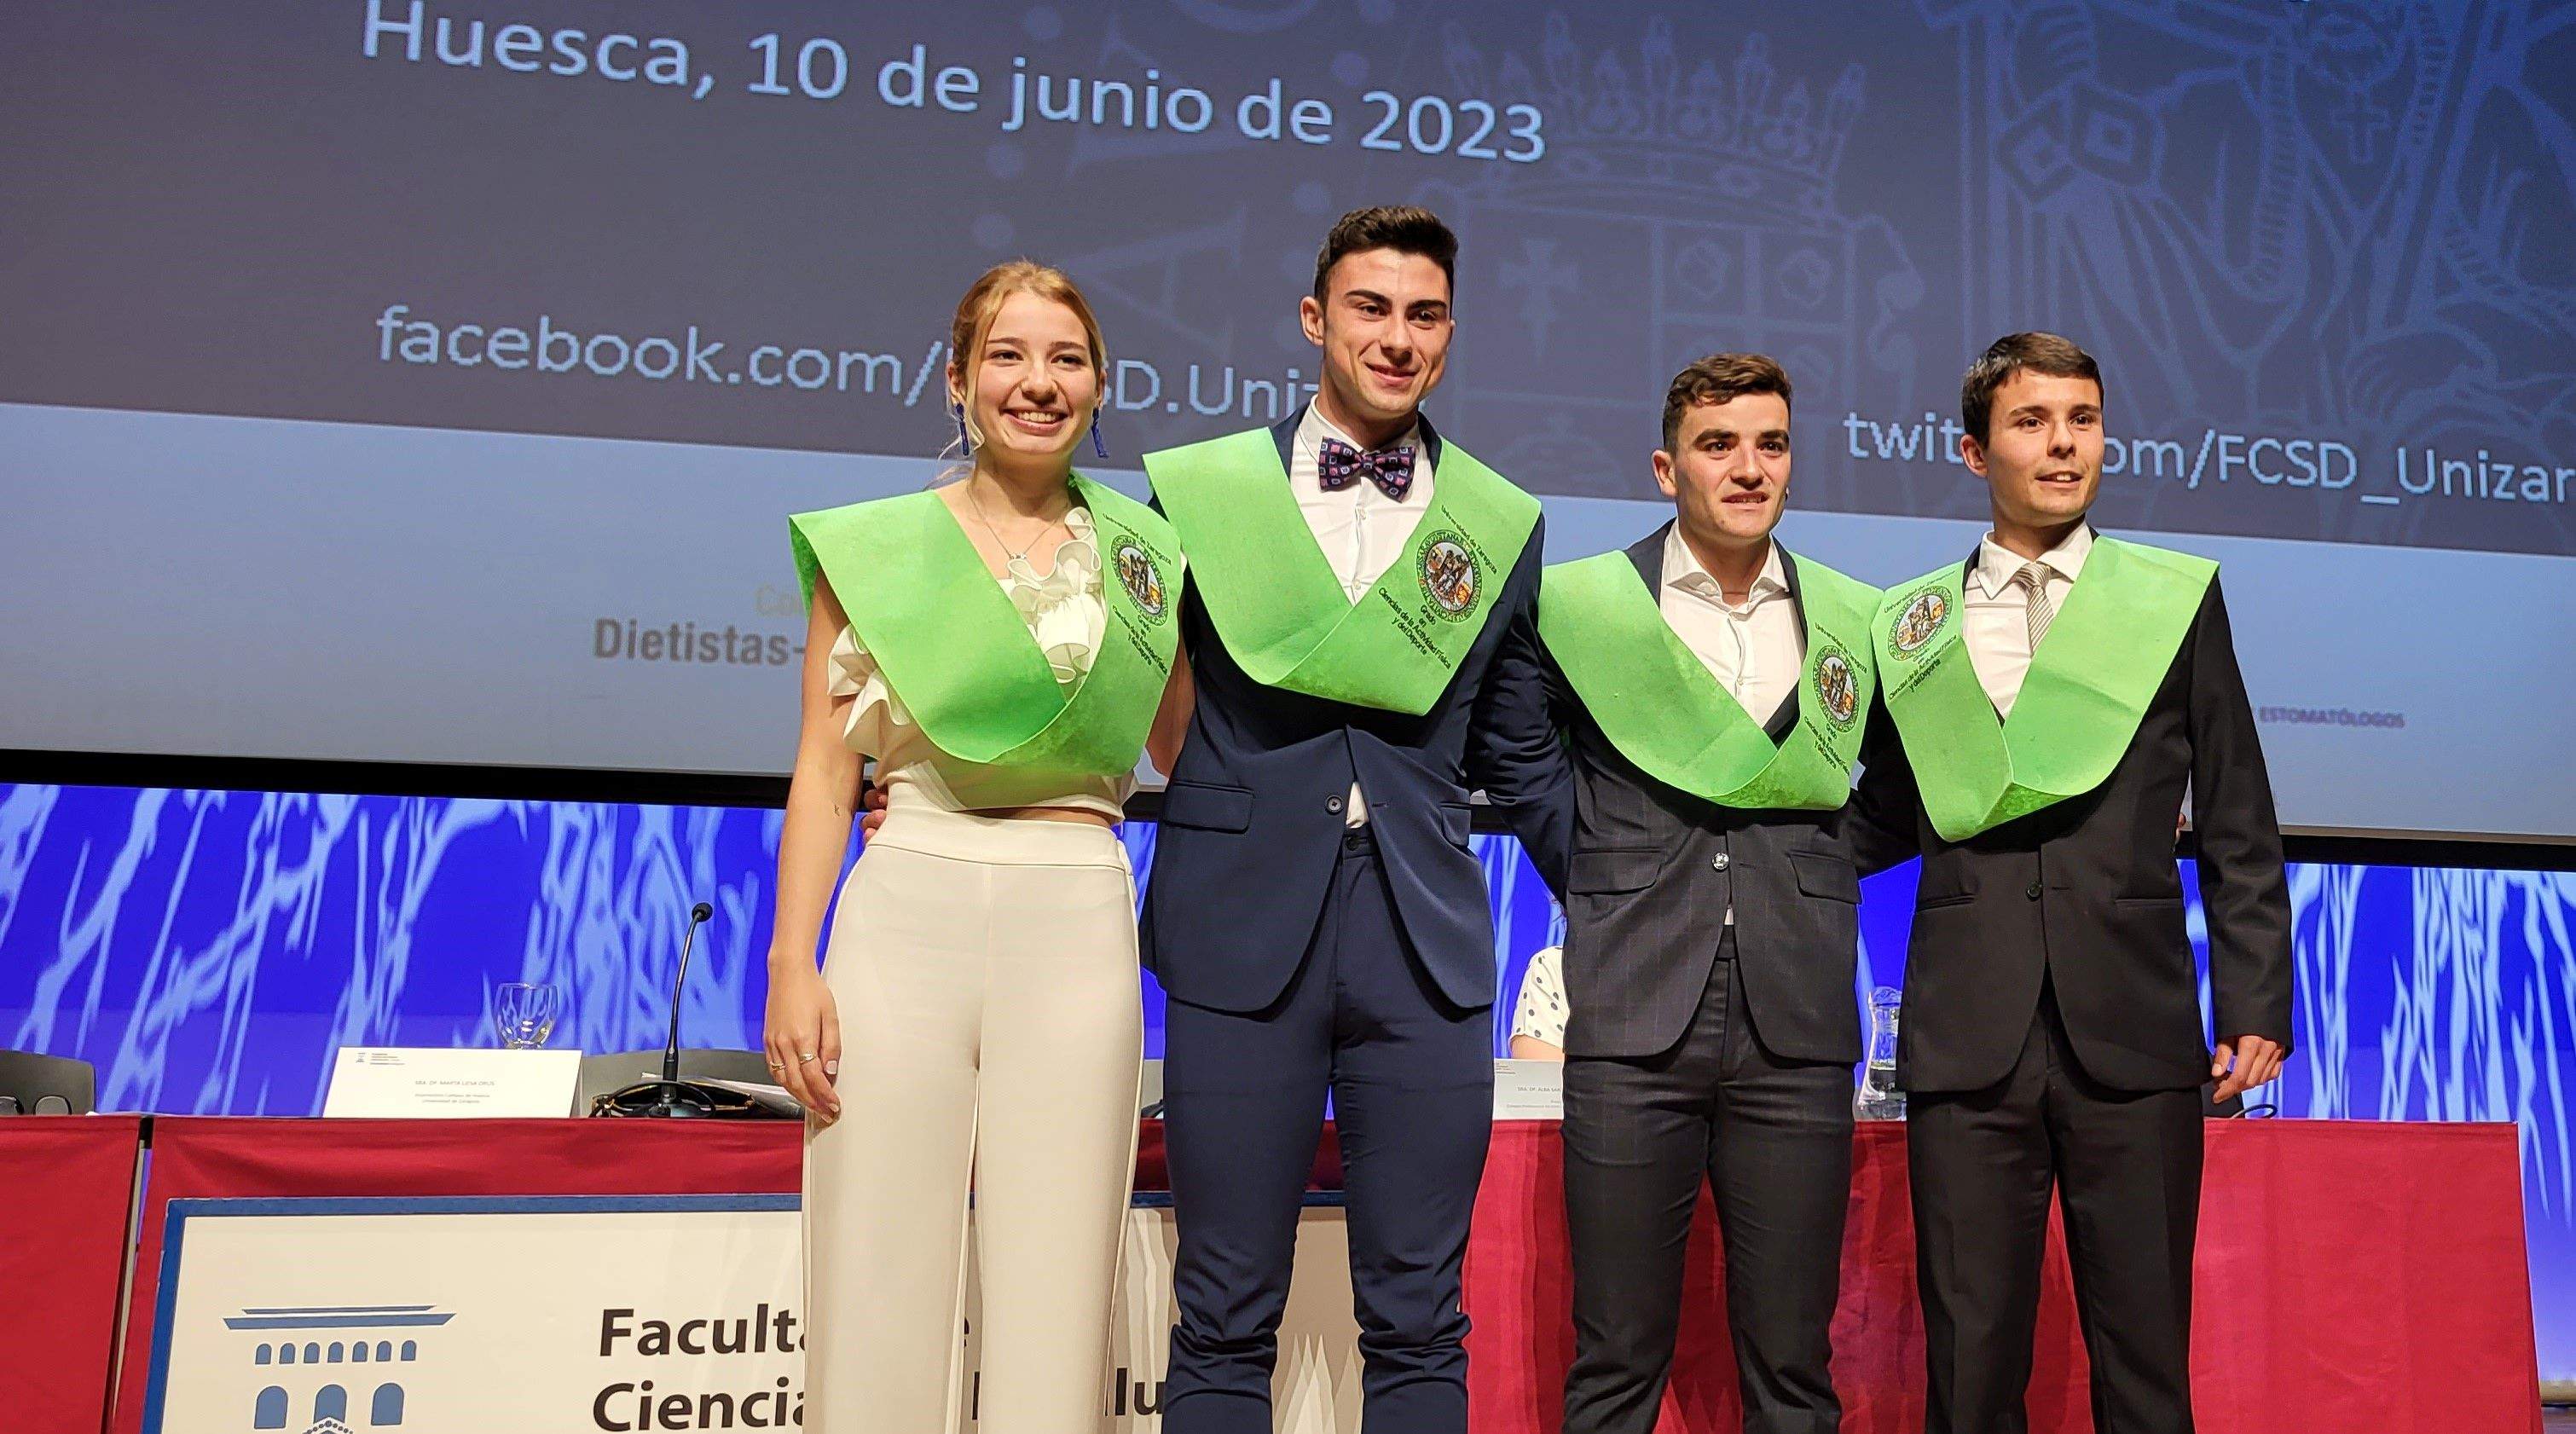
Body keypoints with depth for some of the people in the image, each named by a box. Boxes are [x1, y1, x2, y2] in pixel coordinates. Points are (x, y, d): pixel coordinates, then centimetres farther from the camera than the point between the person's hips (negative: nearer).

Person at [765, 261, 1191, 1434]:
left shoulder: (1146, 555, 11)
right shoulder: (874, 546, 8)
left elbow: (1188, 749, 20)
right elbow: (824, 770, 4)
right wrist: (792, 964, -4)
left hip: (1077, 926, 1)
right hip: (906, 910, -1)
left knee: (1051, 1305, 3)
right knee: (877, 1302, 0)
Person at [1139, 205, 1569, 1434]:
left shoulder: (1502, 525, 10)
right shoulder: (1200, 488, 5)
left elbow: (1520, 760, 15)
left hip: (1426, 944, 2)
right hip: (1240, 931, -1)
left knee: (1418, 1324, 8)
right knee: (1223, 1320, 6)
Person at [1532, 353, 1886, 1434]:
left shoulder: (1857, 620, 10)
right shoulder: (1578, 604, 2)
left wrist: (1804, 889, 10)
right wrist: (1612, 903, 7)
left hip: (1796, 1031, 2)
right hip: (1634, 1026, -2)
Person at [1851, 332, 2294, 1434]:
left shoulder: (2178, 597, 9)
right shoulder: (1910, 622, 10)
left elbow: (2237, 827, 8)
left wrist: (2255, 1004, 2)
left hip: (2134, 1037, 0)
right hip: (1967, 1040, 1)